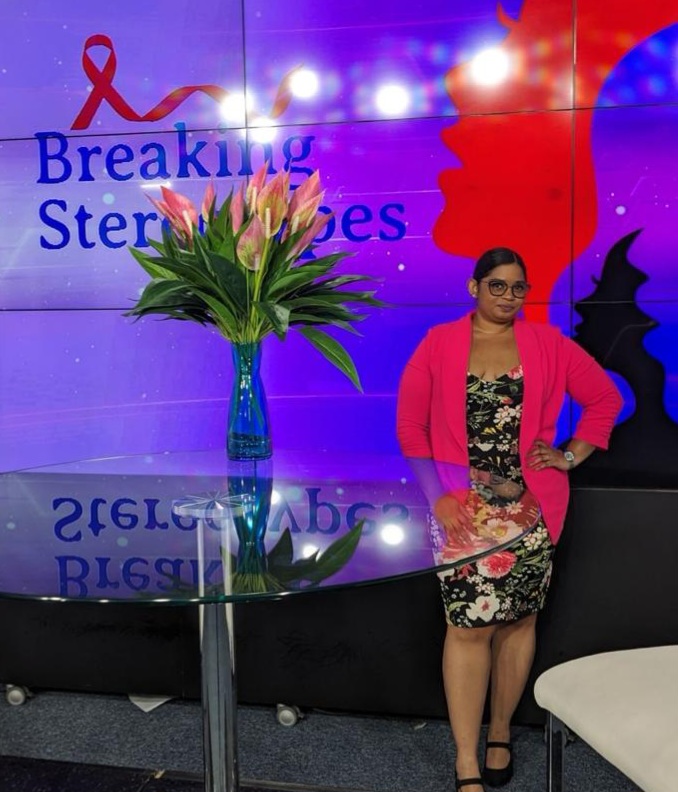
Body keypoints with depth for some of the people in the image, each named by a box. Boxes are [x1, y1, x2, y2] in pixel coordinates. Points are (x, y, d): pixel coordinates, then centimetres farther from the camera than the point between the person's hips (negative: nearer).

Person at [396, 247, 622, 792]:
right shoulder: (438, 345, 2)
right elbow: (410, 425, 0)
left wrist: (572, 456, 4)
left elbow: (605, 398, 14)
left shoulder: (547, 344, 6)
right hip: (461, 508, -2)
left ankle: (500, 734, 31)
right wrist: (437, 494, -8)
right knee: (469, 625, -4)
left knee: (518, 620, 10)